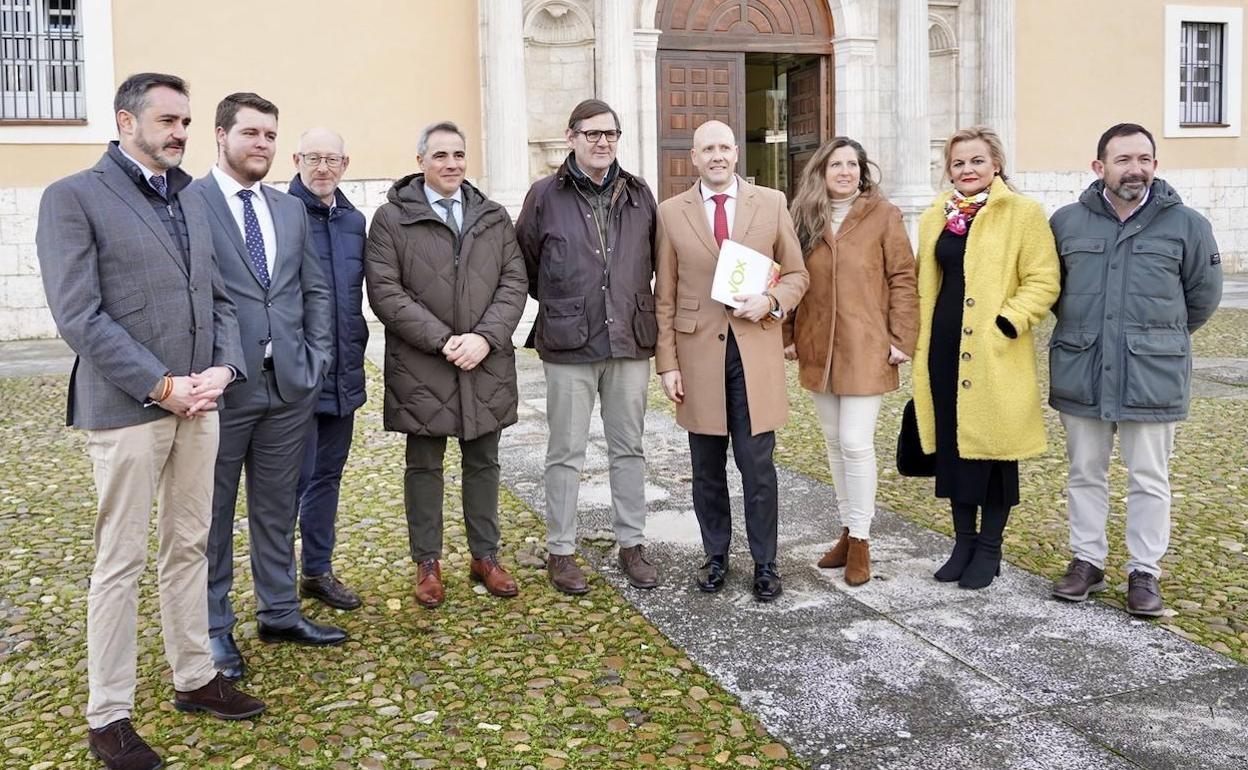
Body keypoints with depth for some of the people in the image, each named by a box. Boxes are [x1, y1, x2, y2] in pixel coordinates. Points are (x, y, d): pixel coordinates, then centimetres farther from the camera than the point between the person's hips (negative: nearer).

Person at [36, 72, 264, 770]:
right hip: (126, 408, -6)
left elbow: (219, 299, 13)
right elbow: (80, 315, -13)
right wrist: (162, 386, -16)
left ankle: (195, 678, 27)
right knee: (122, 561, 1)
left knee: (189, 547, 14)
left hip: (199, 404, 6)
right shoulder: (74, 198, -5)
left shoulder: (191, 201, 14)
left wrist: (221, 369, -5)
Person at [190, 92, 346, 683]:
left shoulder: (290, 209, 12)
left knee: (277, 506, 15)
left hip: (290, 383, 5)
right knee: (212, 512, 8)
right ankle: (214, 629, 21)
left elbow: (315, 289, 14)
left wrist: (317, 357, 4)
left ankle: (280, 612, 29)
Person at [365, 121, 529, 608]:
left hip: (486, 363, 3)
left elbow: (514, 281, 4)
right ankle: (427, 563, 20)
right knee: (424, 466, 8)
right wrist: (443, 340, -15)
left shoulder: (494, 217, 10)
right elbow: (385, 293, -9)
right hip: (421, 367, -3)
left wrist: (485, 337, -11)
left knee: (483, 462, 12)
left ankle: (485, 556, 25)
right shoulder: (391, 218, -1)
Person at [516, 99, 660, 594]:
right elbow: (525, 265, 7)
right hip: (569, 347, -3)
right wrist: (560, 303, 10)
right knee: (566, 453, 5)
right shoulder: (545, 196, -2)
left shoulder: (639, 194, 6)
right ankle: (561, 551, 17)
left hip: (630, 342, 3)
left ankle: (631, 544, 24)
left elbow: (659, 260, 16)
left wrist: (633, 303, 12)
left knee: (628, 448, 11)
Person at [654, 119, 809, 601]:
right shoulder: (671, 213, 4)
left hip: (756, 350, 0)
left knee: (757, 465, 1)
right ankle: (716, 556, 26)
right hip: (698, 353, 1)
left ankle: (765, 563, 17)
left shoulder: (772, 204, 5)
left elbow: (797, 275, 9)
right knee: (707, 468, 10)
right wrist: (667, 363, -1)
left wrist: (771, 301, -12)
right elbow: (664, 296, 4)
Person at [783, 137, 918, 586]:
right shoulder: (804, 218, 9)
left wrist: (901, 338, -8)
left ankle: (861, 540, 8)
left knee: (856, 443, -7)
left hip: (865, 349, -4)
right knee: (835, 443, 12)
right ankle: (848, 529, 26)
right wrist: (787, 335, 6)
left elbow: (903, 278, -3)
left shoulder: (883, 215, -2)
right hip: (817, 350, 4)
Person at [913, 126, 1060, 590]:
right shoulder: (934, 218, 13)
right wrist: (918, 338, 12)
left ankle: (989, 548, 17)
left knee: (993, 446, 3)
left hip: (996, 354, -5)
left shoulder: (1023, 214, -3)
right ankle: (963, 541, 24)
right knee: (951, 445, 10)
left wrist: (1007, 323, -18)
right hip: (944, 347, 5)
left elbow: (1043, 281, -8)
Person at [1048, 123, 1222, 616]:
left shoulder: (1187, 225, -2)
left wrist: (1162, 337, 14)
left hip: (1152, 377, -2)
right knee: (1085, 474, 12)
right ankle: (1087, 561, 25)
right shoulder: (1067, 222, 1)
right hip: (1081, 374, 2)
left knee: (1149, 479, 7)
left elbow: (1202, 297, 8)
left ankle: (1145, 572, 19)